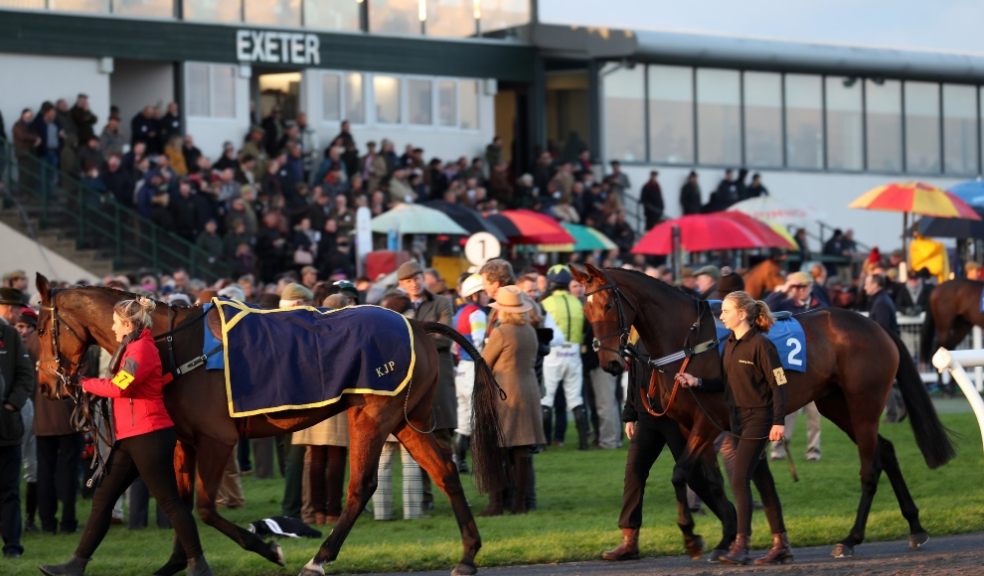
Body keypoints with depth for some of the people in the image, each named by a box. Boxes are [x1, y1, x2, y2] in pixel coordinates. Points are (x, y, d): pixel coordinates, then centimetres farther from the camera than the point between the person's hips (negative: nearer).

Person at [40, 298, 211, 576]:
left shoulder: (142, 348, -13)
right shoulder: (132, 348, 19)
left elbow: (119, 387, -21)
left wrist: (87, 384, -7)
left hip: (148, 435, -10)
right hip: (130, 438, 10)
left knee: (169, 501, -5)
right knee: (102, 499, 8)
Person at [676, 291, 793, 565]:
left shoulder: (761, 345, -15)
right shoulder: (730, 344, 10)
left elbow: (778, 385, -15)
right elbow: (725, 383, 14)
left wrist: (778, 422, -21)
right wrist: (696, 382, 0)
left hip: (758, 419, -8)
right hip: (739, 417, 8)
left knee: (739, 480, -11)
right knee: (763, 482, 11)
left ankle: (741, 545, -6)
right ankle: (781, 544, 17)